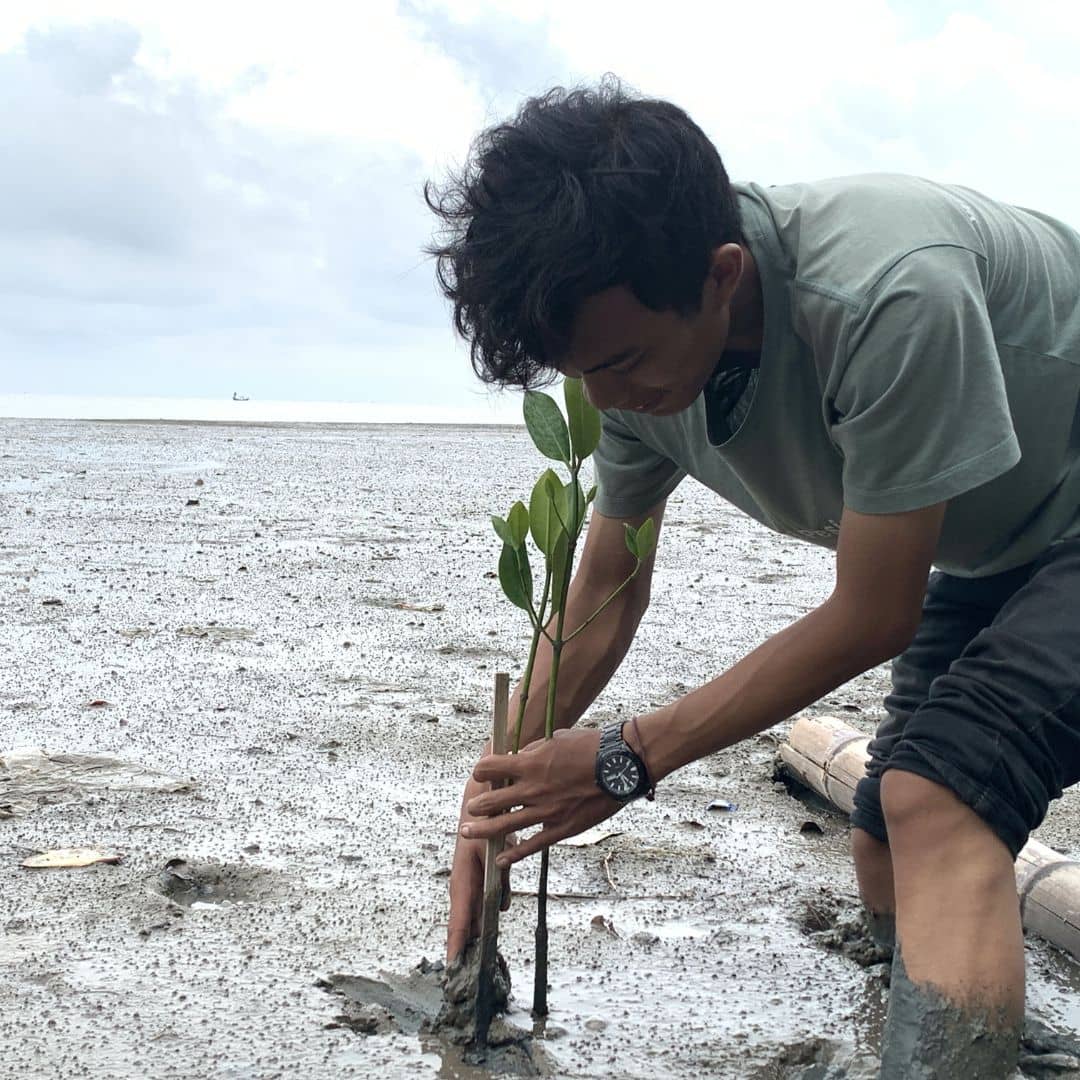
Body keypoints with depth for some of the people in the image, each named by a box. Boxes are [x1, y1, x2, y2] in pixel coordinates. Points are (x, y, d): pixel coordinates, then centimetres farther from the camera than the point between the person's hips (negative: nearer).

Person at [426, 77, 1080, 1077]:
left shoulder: (889, 295, -40)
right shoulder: (638, 344, -16)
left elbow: (872, 618, -27)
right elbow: (602, 601, -2)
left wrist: (632, 759, -22)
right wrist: (497, 794, -6)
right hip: (979, 553, 8)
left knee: (933, 807, -28)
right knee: (890, 866, 8)